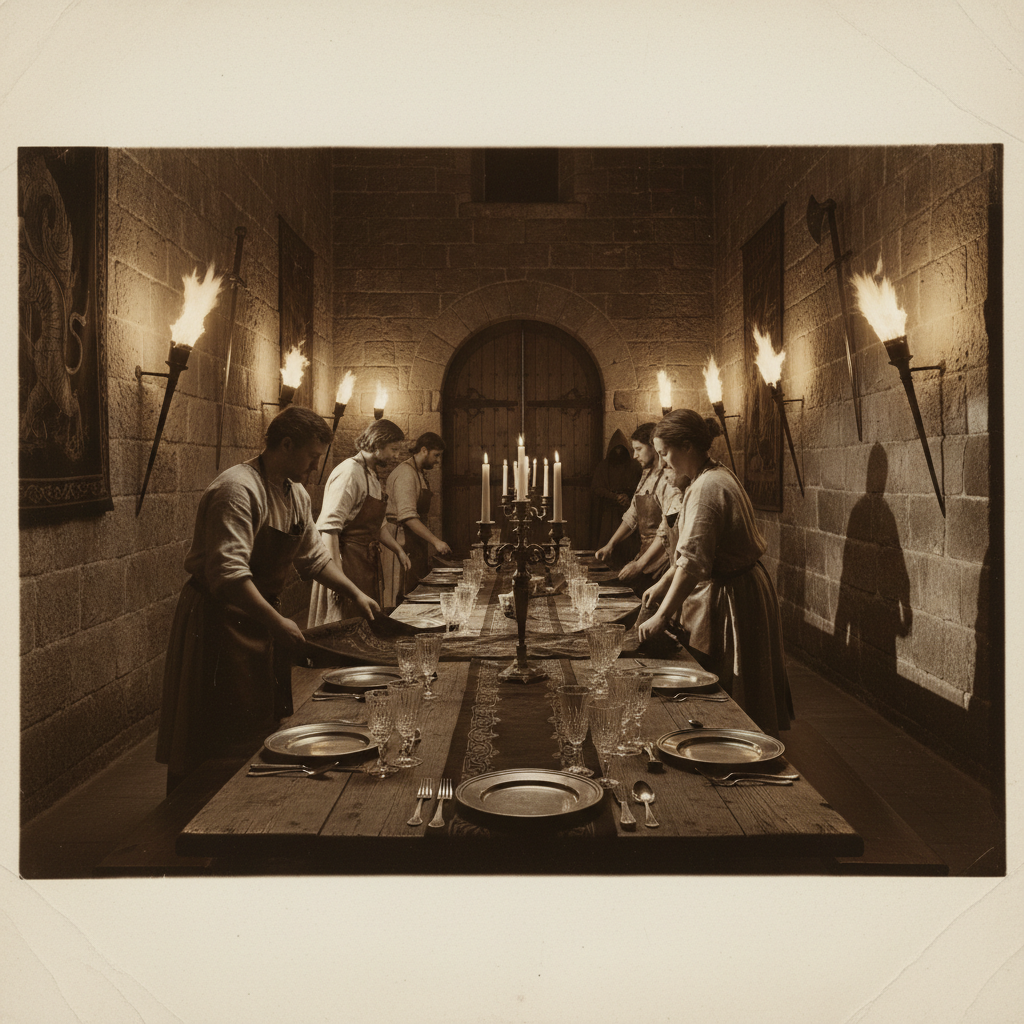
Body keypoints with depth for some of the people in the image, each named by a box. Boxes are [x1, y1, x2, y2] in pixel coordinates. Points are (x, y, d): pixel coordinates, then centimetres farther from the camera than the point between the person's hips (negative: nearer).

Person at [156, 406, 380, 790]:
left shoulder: (296, 493, 7)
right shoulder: (238, 489, -23)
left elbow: (313, 556, 18)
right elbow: (229, 574, -31)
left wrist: (354, 593, 8)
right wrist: (278, 624, -31)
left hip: (261, 617, 9)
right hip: (219, 620, -9)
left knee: (264, 729, 15)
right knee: (213, 740, -1)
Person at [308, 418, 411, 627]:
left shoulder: (372, 476, 15)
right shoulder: (350, 472, -15)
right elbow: (329, 526, -22)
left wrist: (397, 549, 19)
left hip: (366, 562, 10)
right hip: (347, 561, -9)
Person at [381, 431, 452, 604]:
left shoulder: (419, 473, 18)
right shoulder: (405, 473, -15)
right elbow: (408, 516, -24)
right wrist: (436, 541, -25)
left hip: (415, 544, 10)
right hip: (402, 543, -10)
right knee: (400, 600, -8)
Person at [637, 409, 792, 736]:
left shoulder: (707, 489, -22)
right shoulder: (718, 476, 10)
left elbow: (692, 563, -28)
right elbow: (694, 549, 19)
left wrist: (661, 617, -24)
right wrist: (664, 583, 16)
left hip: (731, 598, -10)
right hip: (741, 587, 10)